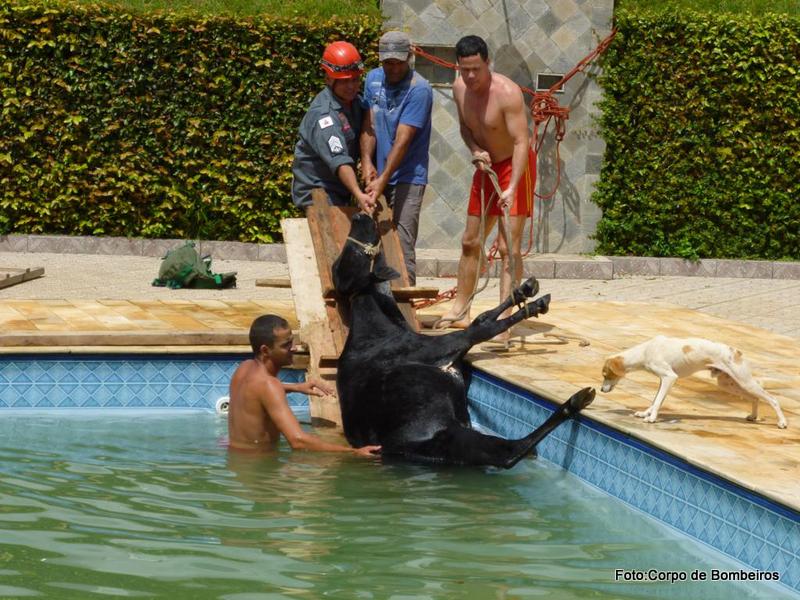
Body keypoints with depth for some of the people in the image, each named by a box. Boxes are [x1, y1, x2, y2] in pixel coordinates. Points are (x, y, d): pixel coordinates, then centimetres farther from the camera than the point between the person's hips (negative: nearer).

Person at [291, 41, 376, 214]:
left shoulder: (355, 102, 4)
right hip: (316, 190, -9)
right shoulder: (322, 114, -25)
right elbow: (338, 160, -36)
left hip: (339, 191, 9)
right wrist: (358, 195, -48)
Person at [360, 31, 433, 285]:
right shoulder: (373, 79, 7)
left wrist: (383, 180, -24)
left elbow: (403, 140, -19)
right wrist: (366, 161, -13)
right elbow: (368, 125, 4)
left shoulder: (419, 90, -13)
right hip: (379, 176, 6)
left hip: (407, 178, -6)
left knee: (402, 246, -12)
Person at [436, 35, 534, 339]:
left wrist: (512, 188, -39)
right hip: (486, 167, 7)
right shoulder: (459, 88, -5)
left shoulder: (507, 92, -27)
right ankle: (460, 310, 26)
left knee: (508, 247, -13)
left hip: (515, 167, -7)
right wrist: (475, 150, -10)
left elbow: (521, 142, -29)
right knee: (470, 242, 14)